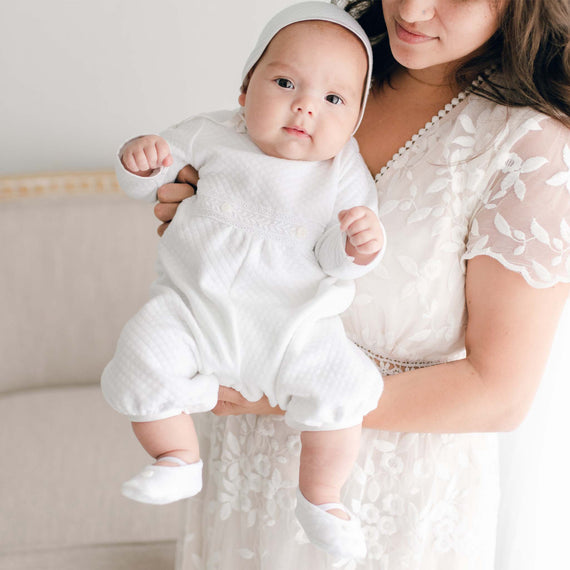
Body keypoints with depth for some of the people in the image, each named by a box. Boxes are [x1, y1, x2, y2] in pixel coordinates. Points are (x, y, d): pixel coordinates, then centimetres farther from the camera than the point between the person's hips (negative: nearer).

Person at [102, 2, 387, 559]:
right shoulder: (213, 136, 0)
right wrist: (140, 157, -15)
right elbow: (145, 183, 9)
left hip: (292, 325, 0)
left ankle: (319, 498, 7)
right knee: (139, 365, -23)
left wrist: (359, 246, -29)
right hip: (191, 305, 1)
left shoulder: (346, 175, -3)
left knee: (340, 389, -21)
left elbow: (334, 260, -6)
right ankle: (180, 461, 6)